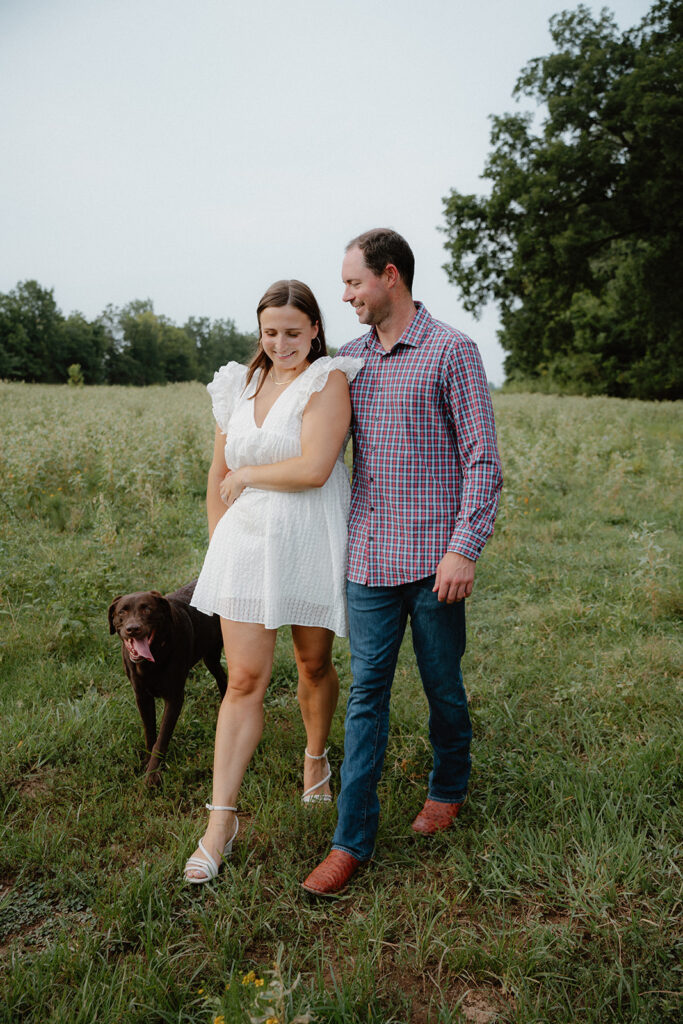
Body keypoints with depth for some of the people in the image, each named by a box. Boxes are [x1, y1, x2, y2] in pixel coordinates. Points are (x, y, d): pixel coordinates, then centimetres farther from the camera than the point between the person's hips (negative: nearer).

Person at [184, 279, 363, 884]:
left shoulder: (328, 381, -7)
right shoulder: (239, 388, 10)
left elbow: (314, 469, -21)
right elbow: (218, 477, 17)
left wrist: (246, 475, -8)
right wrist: (219, 540, 11)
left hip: (311, 545, -3)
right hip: (246, 543, 3)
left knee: (314, 664, 14)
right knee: (244, 679, 0)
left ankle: (316, 755, 42)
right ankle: (222, 818, 7)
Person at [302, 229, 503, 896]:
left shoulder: (452, 352, -5)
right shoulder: (349, 357, 11)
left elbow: (482, 459, -9)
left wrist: (465, 548, -16)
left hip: (433, 556, -4)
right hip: (369, 556, 4)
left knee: (442, 685, 12)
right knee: (366, 693, 4)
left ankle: (448, 787, 38)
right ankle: (352, 839, 12)